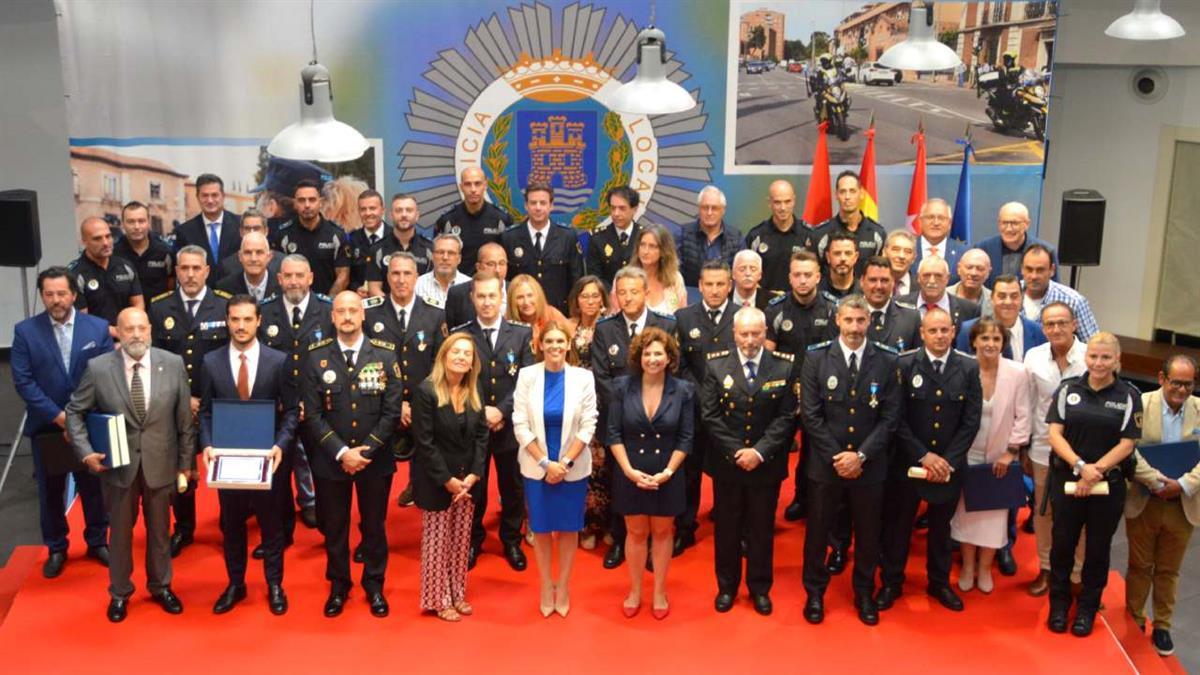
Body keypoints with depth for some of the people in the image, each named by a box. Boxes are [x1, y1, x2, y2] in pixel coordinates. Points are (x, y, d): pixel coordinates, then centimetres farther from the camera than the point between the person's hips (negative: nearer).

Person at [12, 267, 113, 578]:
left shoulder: (98, 328, -3)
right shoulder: (25, 331, -4)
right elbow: (23, 381, -9)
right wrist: (58, 416, -15)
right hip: (46, 427, 0)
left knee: (94, 487, 12)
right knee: (50, 491, 12)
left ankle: (97, 542, 29)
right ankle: (56, 549, 28)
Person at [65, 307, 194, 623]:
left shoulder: (173, 364, -9)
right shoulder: (98, 368, -11)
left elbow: (184, 417, -2)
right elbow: (75, 411, 0)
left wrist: (186, 461, 1)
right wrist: (85, 451, -11)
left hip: (160, 462, 1)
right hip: (117, 463, -1)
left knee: (160, 529, 16)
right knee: (120, 530, 14)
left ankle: (161, 587, 36)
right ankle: (119, 592, 33)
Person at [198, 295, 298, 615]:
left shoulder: (279, 360, -6)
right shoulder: (211, 361, -1)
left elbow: (291, 410, -4)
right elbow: (206, 411, 4)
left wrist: (280, 444, -17)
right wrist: (208, 445, -12)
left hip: (266, 455, -1)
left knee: (271, 523, 11)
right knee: (231, 524, 14)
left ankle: (274, 586, 26)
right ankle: (235, 585, 30)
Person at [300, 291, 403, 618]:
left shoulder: (385, 355, -4)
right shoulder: (315, 356, -4)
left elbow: (391, 411, -5)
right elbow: (312, 414, -6)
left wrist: (365, 450, -13)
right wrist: (341, 452, -14)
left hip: (375, 458, 0)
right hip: (330, 459, 0)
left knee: (374, 525, 12)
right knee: (334, 526, 12)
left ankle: (374, 585, 30)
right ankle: (338, 585, 30)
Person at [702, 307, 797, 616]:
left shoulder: (783, 367, -4)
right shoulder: (716, 366, -3)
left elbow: (786, 417, -7)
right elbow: (711, 416, -6)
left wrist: (760, 451, -16)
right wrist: (736, 452, -13)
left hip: (766, 464, 0)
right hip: (726, 463, 0)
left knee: (762, 528, 11)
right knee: (726, 527, 11)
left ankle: (760, 588, 27)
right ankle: (727, 586, 27)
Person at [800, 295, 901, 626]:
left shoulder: (886, 361, -3)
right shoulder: (816, 358, -5)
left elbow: (890, 416, -5)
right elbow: (810, 415, -7)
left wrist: (861, 455, -13)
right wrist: (837, 457, -12)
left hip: (869, 465, 1)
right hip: (825, 463, 0)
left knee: (868, 534, 14)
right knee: (818, 531, 11)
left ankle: (864, 593, 33)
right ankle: (815, 593, 30)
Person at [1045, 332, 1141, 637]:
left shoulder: (1129, 395, -2)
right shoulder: (1068, 389, 1)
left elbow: (1127, 444, -6)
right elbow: (1055, 434, -4)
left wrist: (1095, 471, -15)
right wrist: (1080, 466, -18)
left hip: (1109, 485, -1)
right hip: (1067, 481, 1)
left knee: (1098, 548, 10)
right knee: (1062, 543, 8)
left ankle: (1087, 608, 27)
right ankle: (1059, 604, 26)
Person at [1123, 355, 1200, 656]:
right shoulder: (1141, 404, -10)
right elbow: (1130, 451, -15)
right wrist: (1158, 483, -21)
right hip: (1144, 503, -2)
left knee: (1168, 570, 14)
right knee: (1139, 566, 13)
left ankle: (1162, 626, 29)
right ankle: (1133, 621, 29)